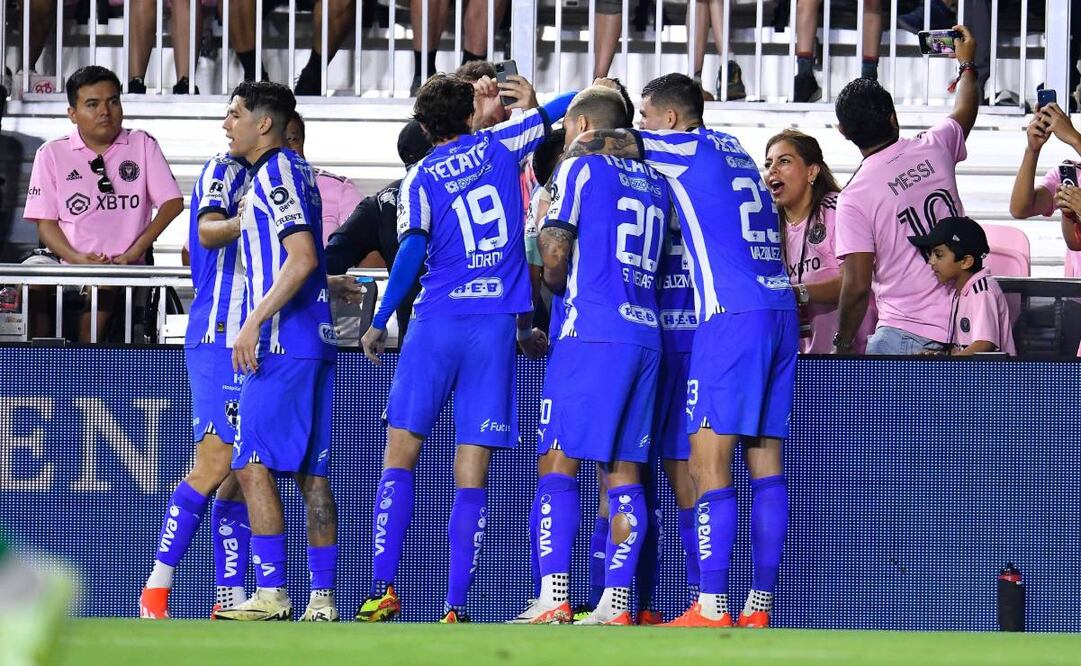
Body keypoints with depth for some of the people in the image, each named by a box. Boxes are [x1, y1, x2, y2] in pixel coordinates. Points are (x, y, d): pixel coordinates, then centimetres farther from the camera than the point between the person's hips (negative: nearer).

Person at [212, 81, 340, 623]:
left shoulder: (276, 173, -10)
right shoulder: (287, 170, 19)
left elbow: (302, 258, -20)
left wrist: (254, 322, -20)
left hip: (284, 340, -10)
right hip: (314, 340, 10)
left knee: (253, 465, -10)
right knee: (311, 473, 7)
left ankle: (271, 594, -13)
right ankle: (322, 601, 6)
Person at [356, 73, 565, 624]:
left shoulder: (421, 178, 3)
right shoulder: (497, 147, 8)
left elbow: (411, 251, -9)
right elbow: (552, 114, 24)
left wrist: (380, 322, -2)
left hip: (437, 320, -1)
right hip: (497, 324, 1)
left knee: (399, 457, 7)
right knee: (472, 477, 0)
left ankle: (384, 588, -4)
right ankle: (455, 607, -5)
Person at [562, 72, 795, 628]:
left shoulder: (687, 149, -2)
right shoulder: (733, 150, 20)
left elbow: (595, 142, -8)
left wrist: (568, 158, 13)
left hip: (733, 316, -8)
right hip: (780, 311, 8)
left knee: (708, 462, -7)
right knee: (765, 463, 6)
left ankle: (710, 608, -12)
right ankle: (759, 608, 6)